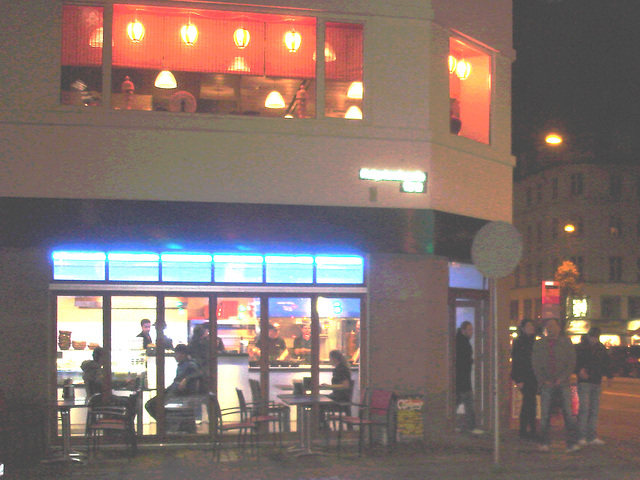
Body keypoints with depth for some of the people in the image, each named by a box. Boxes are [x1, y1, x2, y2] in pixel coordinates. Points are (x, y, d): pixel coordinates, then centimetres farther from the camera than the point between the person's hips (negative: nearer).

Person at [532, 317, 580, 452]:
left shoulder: (566, 343, 8)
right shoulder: (539, 344, 11)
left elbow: (571, 363, 4)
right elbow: (536, 364, 7)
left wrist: (562, 379, -7)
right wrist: (543, 380, -5)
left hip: (563, 384, -1)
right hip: (546, 385, 1)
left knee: (568, 413, -8)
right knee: (545, 415, 0)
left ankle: (572, 443, -7)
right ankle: (545, 443, 7)